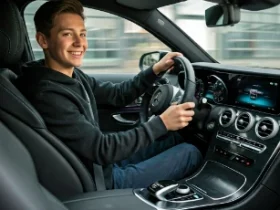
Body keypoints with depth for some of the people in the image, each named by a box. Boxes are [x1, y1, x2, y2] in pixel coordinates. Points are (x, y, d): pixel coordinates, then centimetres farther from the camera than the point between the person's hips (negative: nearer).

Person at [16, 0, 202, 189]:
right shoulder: (47, 95, -28)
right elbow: (102, 149, -29)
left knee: (175, 137, 16)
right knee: (190, 153, -2)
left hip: (106, 163, 9)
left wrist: (155, 70, 0)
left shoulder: (72, 75, 1)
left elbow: (118, 95, 11)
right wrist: (162, 123, -26)